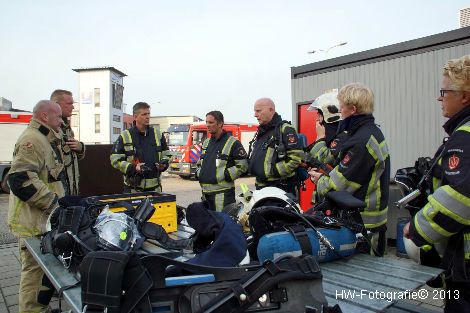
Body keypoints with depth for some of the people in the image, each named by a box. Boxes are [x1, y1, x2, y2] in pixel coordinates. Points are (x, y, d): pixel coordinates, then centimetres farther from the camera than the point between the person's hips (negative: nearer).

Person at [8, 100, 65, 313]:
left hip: (45, 218, 11)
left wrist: (57, 200, 26)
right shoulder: (32, 140, -17)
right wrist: (52, 202, -21)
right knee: (35, 268, -2)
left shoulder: (45, 140, 19)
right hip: (33, 222, -11)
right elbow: (21, 179, -27)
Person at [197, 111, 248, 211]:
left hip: (222, 193, -7)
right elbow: (199, 163, 31)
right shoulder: (206, 142, 19)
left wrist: (224, 176, -14)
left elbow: (243, 165, -10)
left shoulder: (233, 142, -4)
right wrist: (199, 175, 12)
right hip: (206, 191, 7)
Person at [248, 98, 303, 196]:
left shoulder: (285, 129, -9)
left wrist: (271, 171, -20)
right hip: (261, 187, 9)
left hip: (281, 188, -9)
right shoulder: (260, 132, 18)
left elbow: (296, 157, -19)